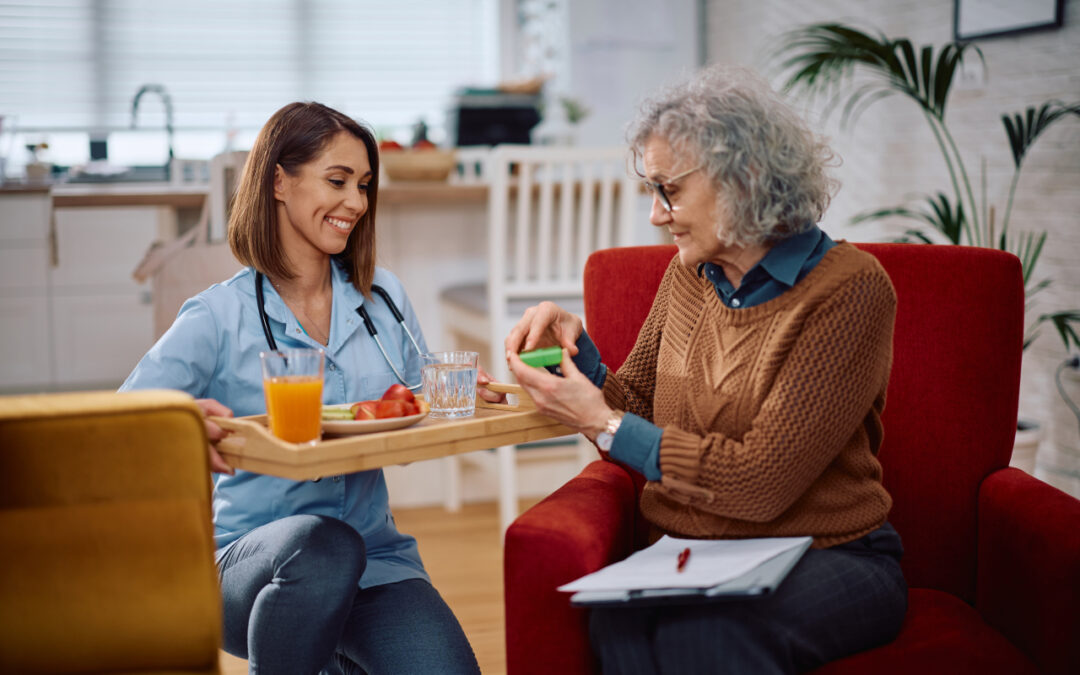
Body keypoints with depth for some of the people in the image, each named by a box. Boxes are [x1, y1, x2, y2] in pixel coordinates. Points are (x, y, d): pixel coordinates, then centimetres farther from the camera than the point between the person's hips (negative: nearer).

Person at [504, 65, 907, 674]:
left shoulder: (848, 289, -13)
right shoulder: (690, 274, 9)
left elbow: (762, 481, -19)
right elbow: (634, 404, 15)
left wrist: (604, 425, -14)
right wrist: (576, 347, -3)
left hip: (824, 561, -4)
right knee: (620, 619, -31)